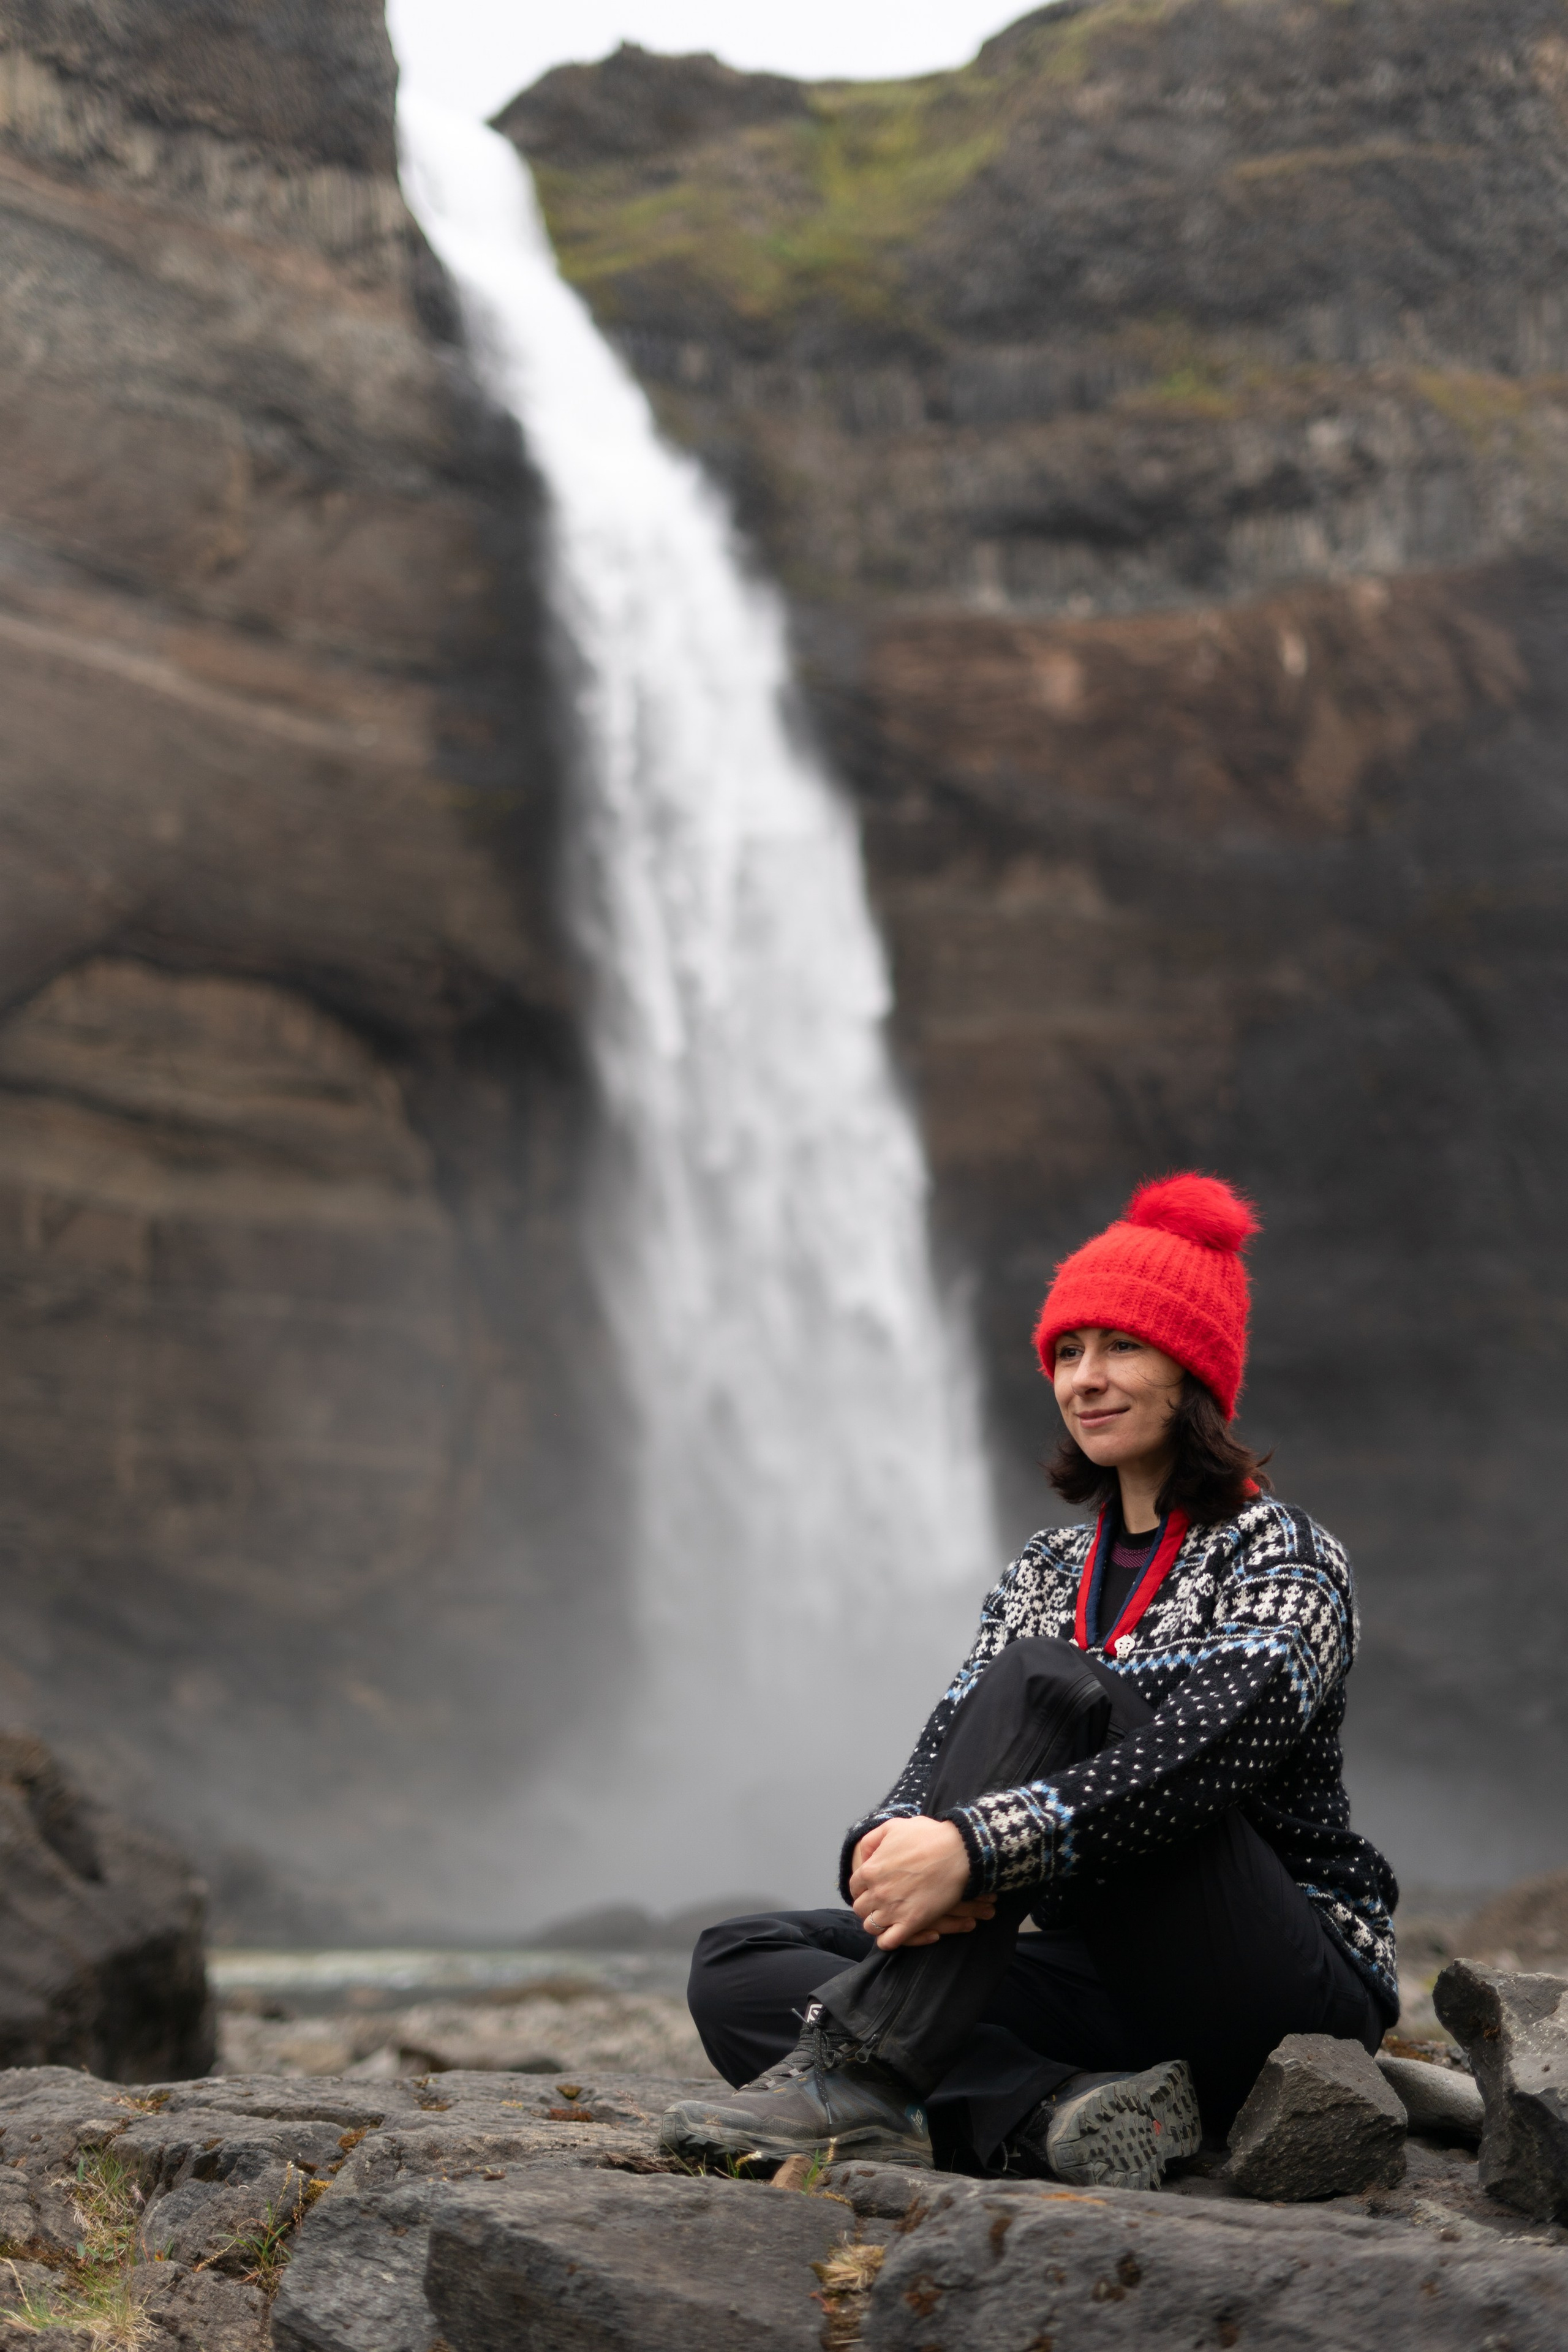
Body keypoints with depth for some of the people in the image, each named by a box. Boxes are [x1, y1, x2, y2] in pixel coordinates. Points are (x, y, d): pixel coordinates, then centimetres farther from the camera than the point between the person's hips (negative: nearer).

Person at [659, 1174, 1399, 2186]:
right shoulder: (1051, 1570, 15)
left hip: (1297, 1986, -7)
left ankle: (861, 2075, -32)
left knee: (1039, 1682, -26)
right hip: (1115, 1988, 7)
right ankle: (1063, 2115, -32)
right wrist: (890, 1840, -23)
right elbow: (954, 1743, 1)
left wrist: (970, 1847, -34)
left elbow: (1198, 1763, -24)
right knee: (738, 1966, -9)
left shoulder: (1284, 1558, -6)